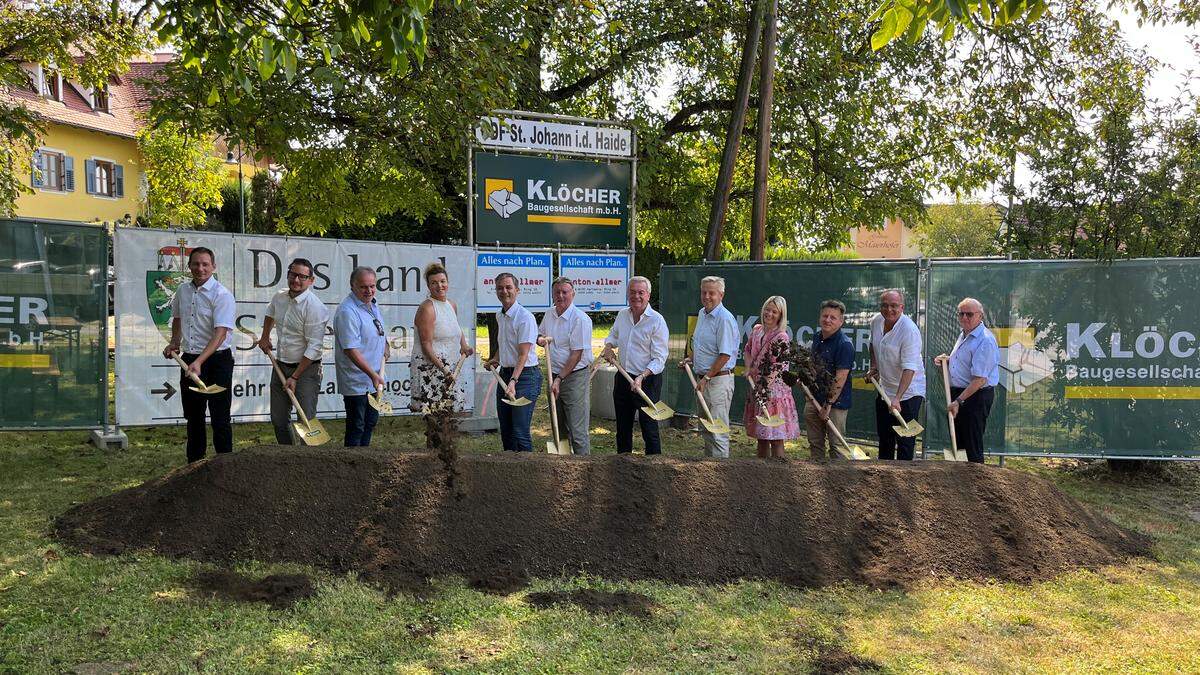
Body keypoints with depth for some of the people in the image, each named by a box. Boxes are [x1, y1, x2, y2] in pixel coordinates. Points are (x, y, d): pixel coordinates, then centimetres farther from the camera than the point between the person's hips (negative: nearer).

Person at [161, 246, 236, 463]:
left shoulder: (222, 295, -15)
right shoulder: (183, 291, 7)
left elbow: (220, 333, -24)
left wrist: (199, 362, -32)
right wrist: (175, 343, 12)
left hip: (217, 359, -7)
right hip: (189, 360, 7)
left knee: (220, 417, -4)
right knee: (193, 415, 16)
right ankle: (194, 464, 29)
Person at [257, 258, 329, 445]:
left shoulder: (315, 307, -19)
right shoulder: (279, 297, 4)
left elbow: (314, 347, -20)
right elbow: (270, 312, 32)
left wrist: (295, 377, -19)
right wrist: (265, 336, 27)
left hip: (306, 368, -7)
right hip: (281, 365, 7)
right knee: (278, 419, 12)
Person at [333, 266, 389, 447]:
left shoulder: (372, 304, 7)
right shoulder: (347, 311, -22)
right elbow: (350, 349, -28)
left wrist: (385, 346, 9)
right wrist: (373, 374, -31)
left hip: (373, 379, 10)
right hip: (356, 382, -10)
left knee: (371, 421, 21)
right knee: (356, 426, -1)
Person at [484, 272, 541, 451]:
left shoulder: (525, 317, -16)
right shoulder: (499, 316, 12)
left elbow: (523, 355, -22)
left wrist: (513, 381, -30)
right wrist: (497, 360, 23)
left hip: (525, 375, -9)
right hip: (505, 373, 9)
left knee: (520, 432, -11)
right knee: (505, 430, 13)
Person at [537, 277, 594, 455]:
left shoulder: (581, 319, -15)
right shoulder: (549, 315, 8)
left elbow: (576, 354, -17)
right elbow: (540, 334, 26)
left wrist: (559, 379, -18)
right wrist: (540, 339, 1)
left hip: (575, 376, -8)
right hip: (555, 375, 8)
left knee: (577, 430, -8)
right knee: (558, 428, 16)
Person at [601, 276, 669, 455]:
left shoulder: (657, 321, -14)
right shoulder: (622, 315, 6)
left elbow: (659, 359, -16)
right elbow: (613, 335, 28)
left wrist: (642, 377, -28)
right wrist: (608, 346, 6)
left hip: (647, 380, -7)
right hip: (623, 378, 7)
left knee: (649, 428, -4)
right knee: (622, 427, 17)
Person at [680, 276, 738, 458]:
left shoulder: (724, 318, -16)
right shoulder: (702, 314, 13)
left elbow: (725, 355, -20)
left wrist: (706, 378, -19)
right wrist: (690, 359, 10)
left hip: (719, 379, -10)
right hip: (703, 378, 10)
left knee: (717, 429, -7)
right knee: (705, 429, 17)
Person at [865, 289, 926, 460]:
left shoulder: (910, 330, -25)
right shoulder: (876, 322, -2)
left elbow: (909, 369, -30)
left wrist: (897, 398, -36)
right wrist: (873, 367, 9)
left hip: (908, 392, -7)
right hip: (885, 389, 8)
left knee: (904, 439, -5)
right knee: (884, 436, 19)